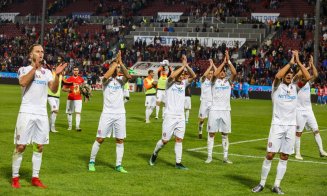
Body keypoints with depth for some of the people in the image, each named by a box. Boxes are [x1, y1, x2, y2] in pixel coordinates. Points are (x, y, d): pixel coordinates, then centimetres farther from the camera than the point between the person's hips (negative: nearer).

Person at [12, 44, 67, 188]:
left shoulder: (47, 72, 12)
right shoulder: (24, 69, 1)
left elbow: (54, 89, -1)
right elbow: (23, 82, -21)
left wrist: (57, 75, -16)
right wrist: (35, 66, -24)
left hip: (42, 114, 4)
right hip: (26, 113, -4)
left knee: (39, 147, 6)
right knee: (21, 146, -3)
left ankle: (35, 178, 14)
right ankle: (15, 177, 6)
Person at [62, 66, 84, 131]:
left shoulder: (81, 79, 6)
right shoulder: (69, 79, -1)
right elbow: (63, 88, 0)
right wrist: (68, 90, -18)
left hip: (78, 99, 0)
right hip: (70, 99, 0)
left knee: (78, 112, -10)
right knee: (69, 113, 5)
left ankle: (77, 126, -13)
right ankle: (70, 126, 17)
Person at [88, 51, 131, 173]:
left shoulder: (121, 80, 7)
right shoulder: (106, 80, 1)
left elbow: (128, 76, -16)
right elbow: (106, 75, -24)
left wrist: (120, 63, -24)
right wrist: (115, 62, -21)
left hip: (120, 114, 3)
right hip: (107, 113, -3)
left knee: (120, 140, 3)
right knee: (100, 139, 0)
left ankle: (118, 165, 10)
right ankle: (91, 162, 14)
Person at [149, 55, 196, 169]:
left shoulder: (183, 83, 11)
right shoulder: (170, 83, -4)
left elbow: (193, 76, -2)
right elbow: (172, 76, -26)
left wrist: (186, 65, -13)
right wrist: (183, 66, -21)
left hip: (181, 116, 5)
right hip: (170, 116, -4)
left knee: (179, 139, 2)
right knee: (165, 140, 1)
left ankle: (178, 163, 5)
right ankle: (155, 154, 26)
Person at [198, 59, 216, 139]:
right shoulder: (203, 80, 0)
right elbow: (204, 74, -22)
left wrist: (213, 64, -12)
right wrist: (210, 65, -19)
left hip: (212, 102, 2)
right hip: (204, 101, -2)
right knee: (202, 119, 5)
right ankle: (200, 132, 25)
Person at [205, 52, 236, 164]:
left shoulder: (228, 81, 8)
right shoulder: (215, 81, 2)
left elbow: (234, 73, -11)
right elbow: (215, 74, -20)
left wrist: (229, 61, -14)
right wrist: (223, 62, -15)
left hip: (226, 110, 2)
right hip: (214, 110, -2)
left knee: (225, 134, 6)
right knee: (211, 133, 1)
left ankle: (225, 157, 12)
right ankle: (209, 156, 8)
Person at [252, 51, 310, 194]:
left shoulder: (295, 87, 9)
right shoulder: (277, 86, 0)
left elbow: (307, 77, -5)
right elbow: (278, 76, -23)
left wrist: (298, 62, -8)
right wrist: (290, 62, -17)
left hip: (291, 126, 3)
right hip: (277, 124, -3)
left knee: (284, 157, 3)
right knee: (270, 155, -5)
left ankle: (277, 186, 10)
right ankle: (262, 184, 7)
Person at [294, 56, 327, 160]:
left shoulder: (308, 82, 9)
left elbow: (315, 75, -5)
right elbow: (298, 74, -24)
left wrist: (312, 64, -11)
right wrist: (307, 67, -16)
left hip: (309, 110, 5)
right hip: (299, 111, -5)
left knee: (316, 130, 1)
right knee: (298, 133, 0)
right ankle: (297, 153, 8)